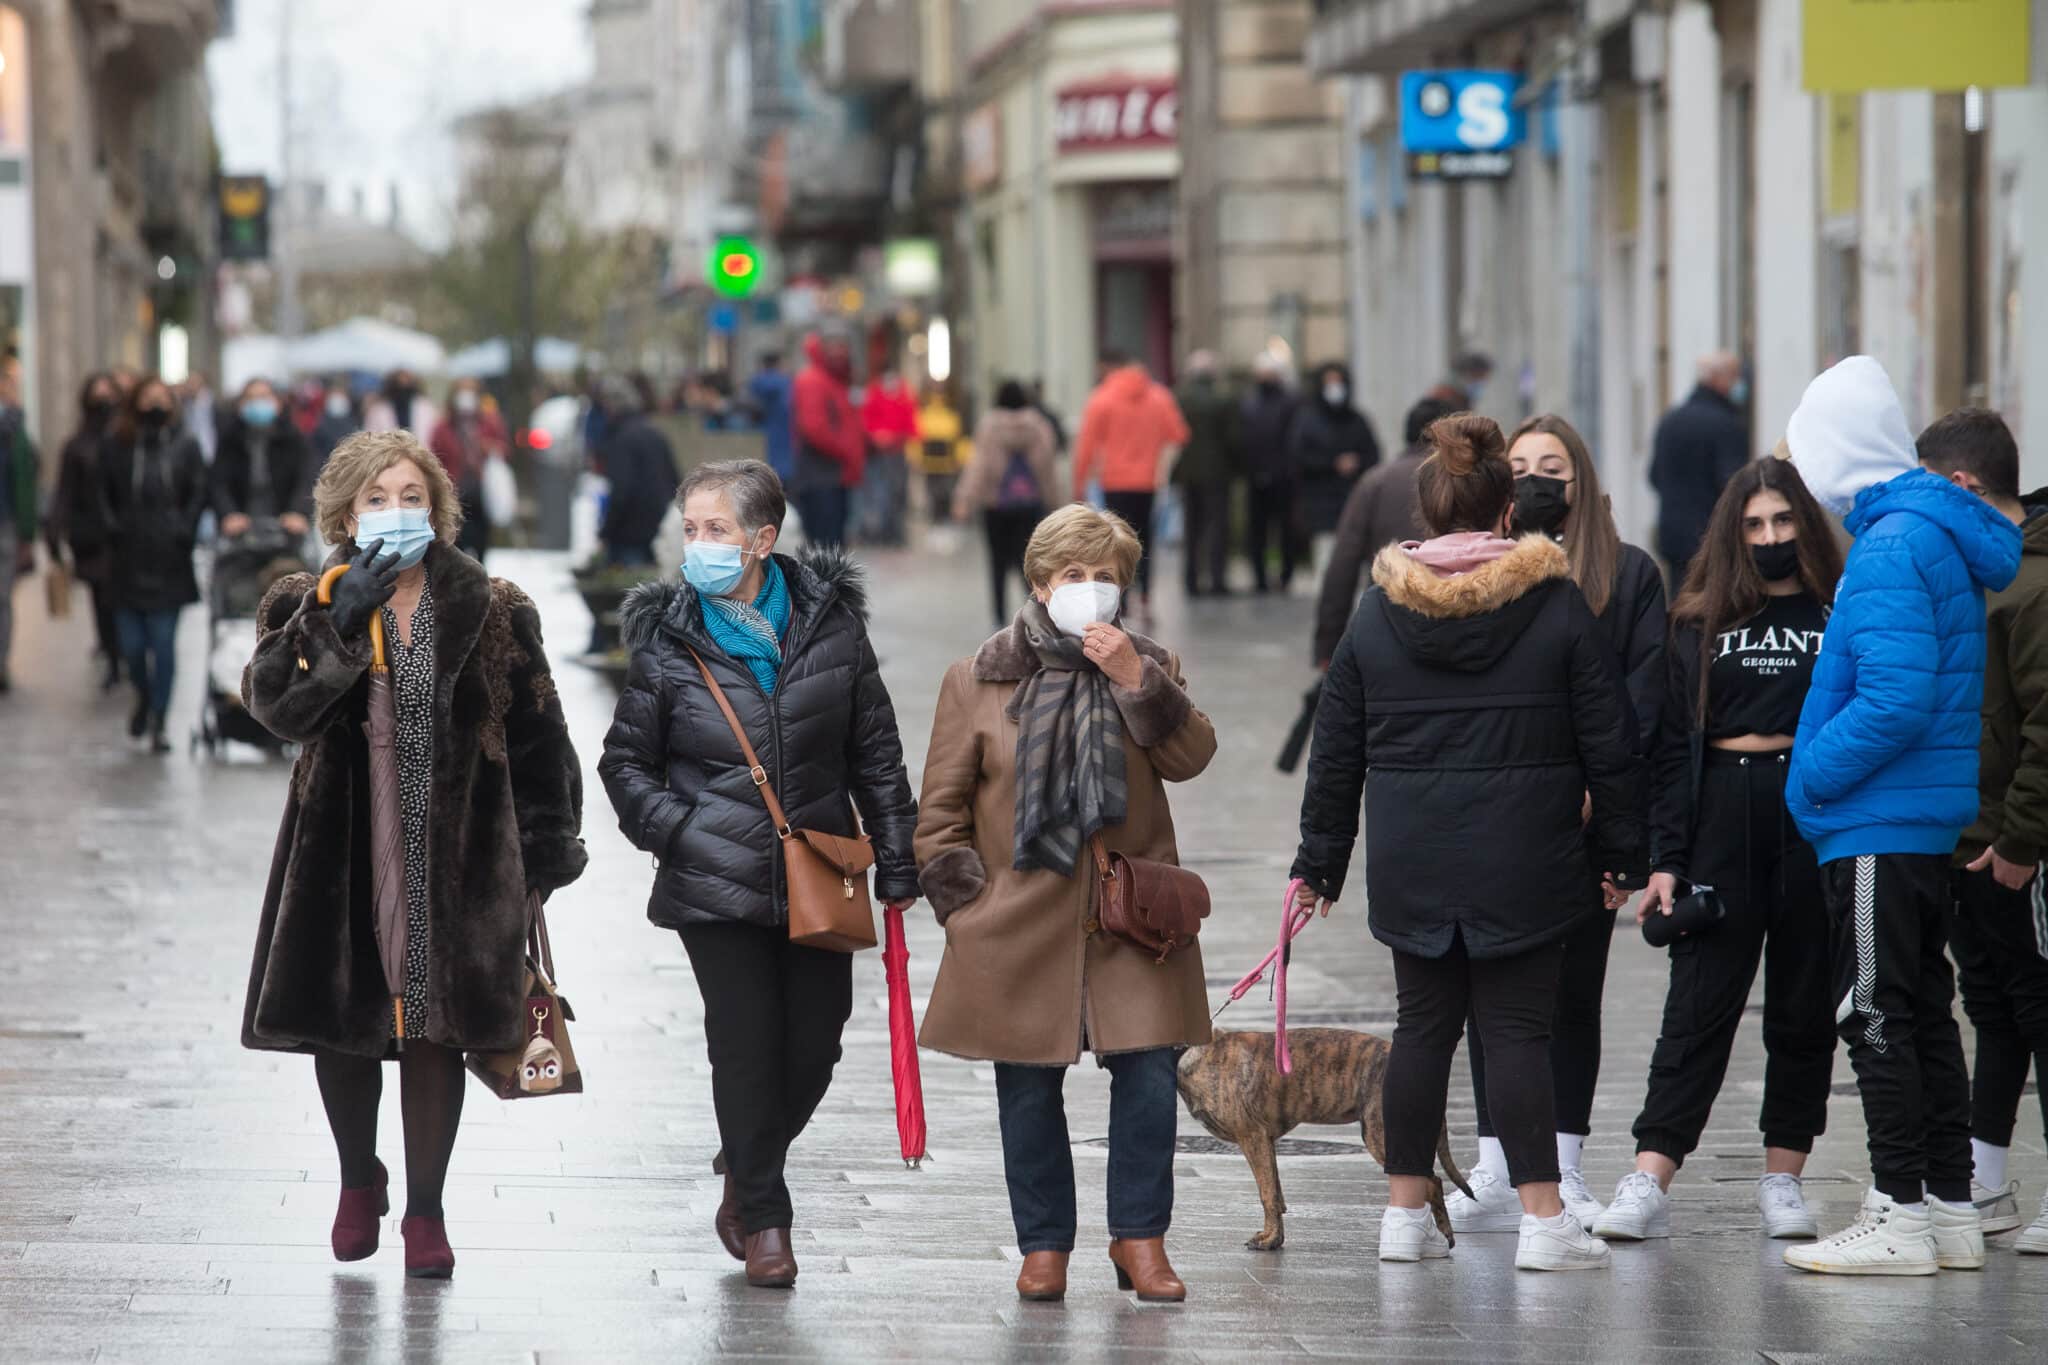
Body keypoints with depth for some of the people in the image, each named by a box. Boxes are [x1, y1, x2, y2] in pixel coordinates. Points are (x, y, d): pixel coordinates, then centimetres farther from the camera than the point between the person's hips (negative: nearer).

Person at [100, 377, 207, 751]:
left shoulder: (185, 447, 5)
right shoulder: (114, 446, 5)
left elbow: (198, 495, 6)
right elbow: (103, 495, 7)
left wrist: (183, 534, -4)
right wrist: (113, 530, -5)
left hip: (168, 563, -1)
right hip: (128, 562, 1)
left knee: (164, 643, -4)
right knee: (131, 643, 2)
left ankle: (158, 721, 2)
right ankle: (144, 698, 32)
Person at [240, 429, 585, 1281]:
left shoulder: (491, 613, 3)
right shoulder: (311, 610, 4)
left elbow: (537, 735, 5)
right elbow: (276, 705, -14)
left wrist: (547, 850, 2)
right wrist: (341, 620, -23)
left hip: (454, 856, -1)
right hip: (344, 852, 1)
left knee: (437, 1027, 1)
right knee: (341, 1021, 7)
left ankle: (425, 1210, 14)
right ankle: (359, 1180, 33)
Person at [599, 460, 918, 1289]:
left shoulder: (830, 623, 2)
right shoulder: (669, 642, -1)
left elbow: (877, 754, 8)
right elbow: (625, 762, 7)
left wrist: (896, 865, 7)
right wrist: (677, 832, -8)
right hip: (718, 886, -2)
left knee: (814, 1046, 5)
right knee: (746, 1042, -2)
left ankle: (746, 1174, 30)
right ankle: (762, 1216, 12)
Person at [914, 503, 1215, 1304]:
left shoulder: (1146, 668, 10)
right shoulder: (977, 682, 4)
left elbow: (1190, 757, -6)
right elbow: (940, 811, 7)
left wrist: (1136, 681, -17)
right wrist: (966, 903, 0)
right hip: (1022, 928, -1)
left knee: (1148, 1078, -6)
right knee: (1029, 1089, 5)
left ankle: (1139, 1237, 7)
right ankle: (1045, 1245, 17)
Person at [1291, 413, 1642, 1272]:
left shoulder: (1376, 614, 3)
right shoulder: (1558, 607, -3)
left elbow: (1335, 751, 8)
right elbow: (1608, 741, -1)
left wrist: (1319, 861, 16)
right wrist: (1618, 846, 9)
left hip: (1410, 862, 2)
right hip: (1525, 862, -2)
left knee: (1423, 1025, 11)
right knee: (1519, 1031, 0)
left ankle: (1405, 1214, 14)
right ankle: (1543, 1219, -4)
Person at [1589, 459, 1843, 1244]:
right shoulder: (1701, 622, 9)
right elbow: (1675, 745, 7)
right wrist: (1664, 858, -1)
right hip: (1723, 816, 1)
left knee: (1803, 1004, 6)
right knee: (1699, 1002, -3)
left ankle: (1783, 1179, 15)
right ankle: (1648, 1185, -8)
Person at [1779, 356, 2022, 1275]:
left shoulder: (1891, 548, -18)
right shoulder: (1939, 534, 14)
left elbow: (1896, 700, -26)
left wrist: (1813, 777, -14)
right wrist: (1819, 778, 17)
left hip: (1879, 824, -10)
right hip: (1934, 820, 10)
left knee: (1878, 1016, -4)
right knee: (1923, 1011, 14)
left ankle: (1901, 1216, -1)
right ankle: (1952, 1209, 19)